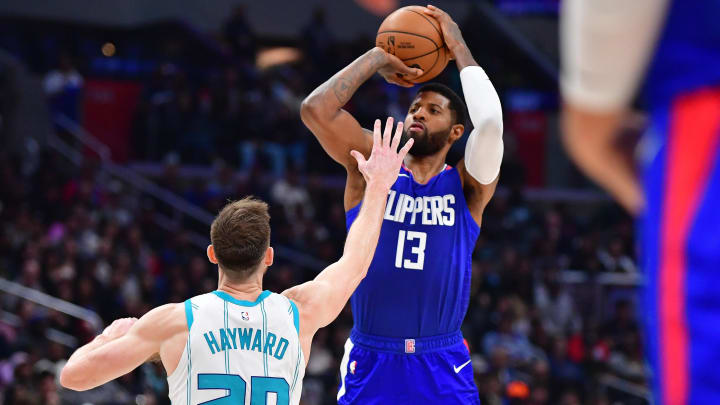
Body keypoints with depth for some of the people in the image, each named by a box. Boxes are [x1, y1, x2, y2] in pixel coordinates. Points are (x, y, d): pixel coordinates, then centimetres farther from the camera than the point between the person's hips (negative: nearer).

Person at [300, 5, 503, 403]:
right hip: (370, 365, 0)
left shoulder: (467, 187, 2)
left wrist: (459, 49, -6)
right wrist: (379, 58, -1)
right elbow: (315, 109, -10)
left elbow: (490, 123, -17)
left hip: (443, 369, 0)